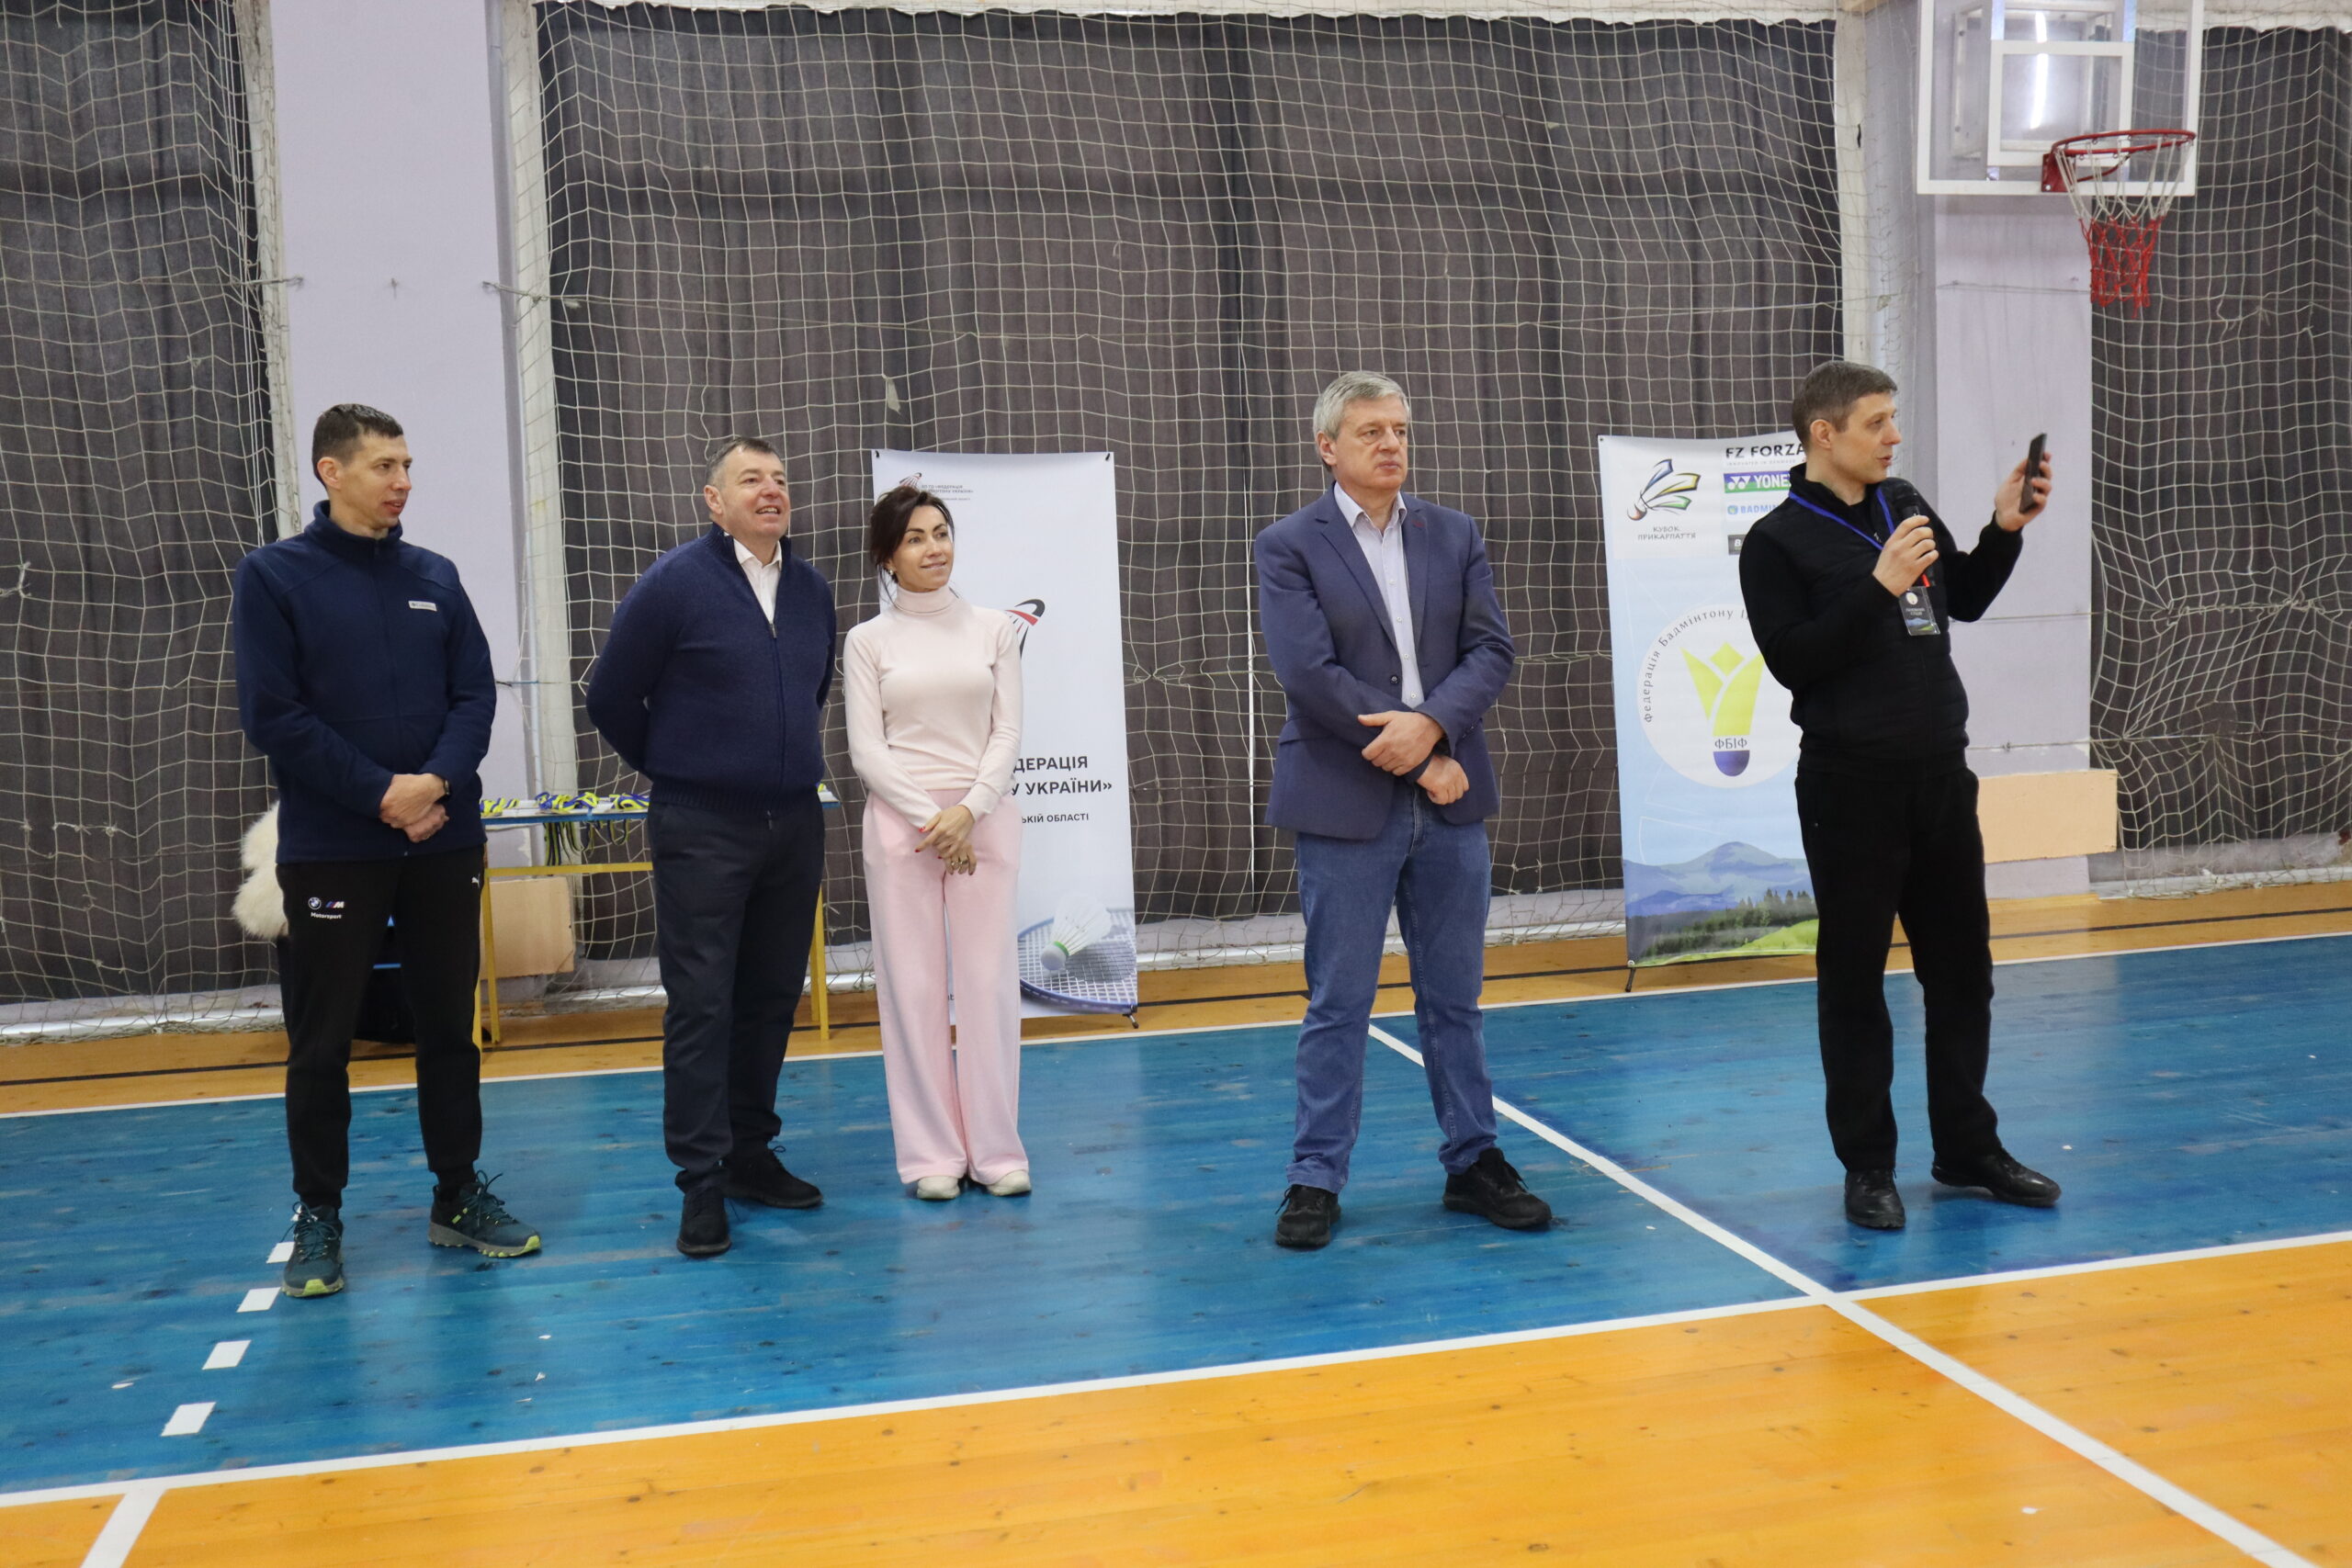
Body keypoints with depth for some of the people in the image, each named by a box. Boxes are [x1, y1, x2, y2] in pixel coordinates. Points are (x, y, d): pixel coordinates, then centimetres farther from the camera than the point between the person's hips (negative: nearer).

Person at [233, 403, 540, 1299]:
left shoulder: (434, 577, 8)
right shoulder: (274, 577, -4)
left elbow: (475, 694, 4)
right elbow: (272, 715, -10)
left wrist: (435, 782, -14)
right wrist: (382, 794, -15)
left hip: (445, 844, 4)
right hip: (330, 849, -3)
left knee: (448, 1025, 11)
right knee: (321, 1042, 4)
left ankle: (459, 1197, 24)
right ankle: (318, 1220, 17)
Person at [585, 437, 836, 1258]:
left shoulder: (812, 590, 8)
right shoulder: (674, 583, -8)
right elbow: (611, 698, -1)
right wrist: (674, 767, 9)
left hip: (794, 822, 5)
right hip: (702, 829, -5)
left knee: (772, 997, 11)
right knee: (701, 1004, -3)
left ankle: (750, 1153, 23)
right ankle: (701, 1181, 2)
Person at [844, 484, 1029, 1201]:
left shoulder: (994, 629, 7)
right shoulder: (868, 641, 4)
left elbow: (1007, 733, 2)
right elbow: (867, 749, -2)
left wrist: (969, 810, -11)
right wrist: (930, 820, -11)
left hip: (984, 819, 1)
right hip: (900, 821, -1)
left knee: (989, 981, 2)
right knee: (914, 986, 2)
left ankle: (996, 1148, 11)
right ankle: (932, 1153, 11)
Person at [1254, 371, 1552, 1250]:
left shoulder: (1454, 536, 11)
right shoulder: (1289, 546, -2)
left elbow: (1491, 650, 2)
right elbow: (1308, 672, -13)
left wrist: (1431, 724, -17)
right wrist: (1420, 760, -13)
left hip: (1450, 802, 4)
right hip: (1346, 807, -4)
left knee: (1455, 996, 12)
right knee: (1338, 1004, 3)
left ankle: (1473, 1162, 23)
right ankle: (1316, 1179, 13)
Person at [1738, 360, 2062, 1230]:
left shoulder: (1904, 504, 11)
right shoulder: (1777, 539, -8)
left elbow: (1965, 599, 21)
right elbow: (1791, 661, -18)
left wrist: (2006, 528, 6)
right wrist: (1879, 586, -23)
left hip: (1941, 774, 6)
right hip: (1850, 787, -6)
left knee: (1961, 967, 13)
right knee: (1855, 977, 3)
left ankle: (1966, 1144, 26)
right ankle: (1867, 1164, 14)